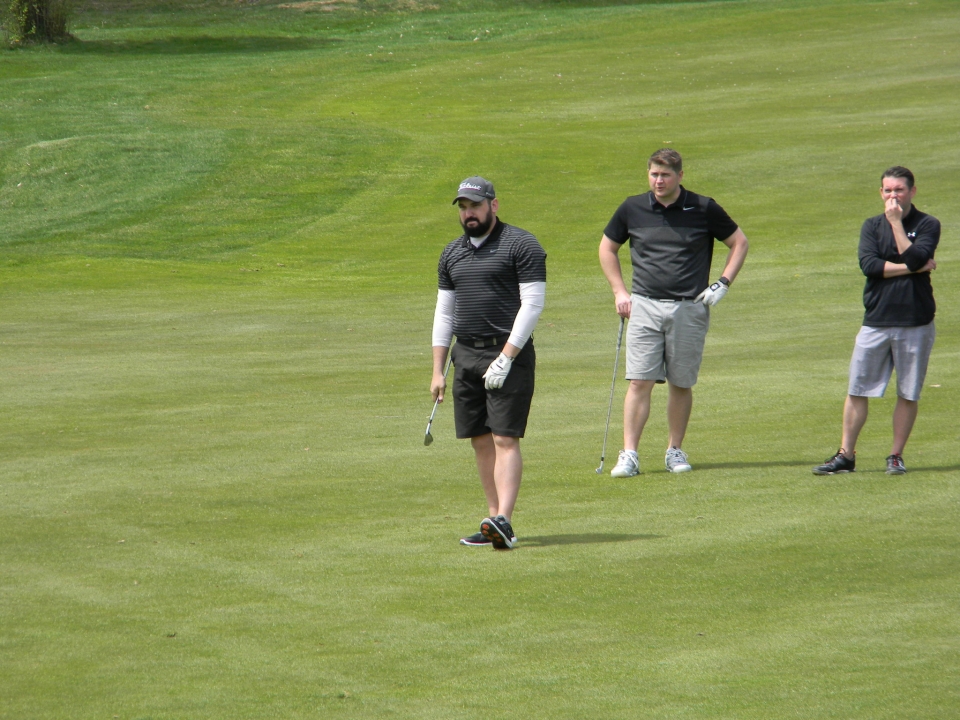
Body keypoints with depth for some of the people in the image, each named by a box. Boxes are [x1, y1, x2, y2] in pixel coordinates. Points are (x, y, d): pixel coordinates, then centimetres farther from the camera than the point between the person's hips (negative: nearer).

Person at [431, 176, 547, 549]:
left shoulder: (521, 245, -4)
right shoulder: (452, 253, 16)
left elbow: (533, 304, -10)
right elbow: (444, 312, 19)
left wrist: (506, 358, -17)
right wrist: (437, 371, 13)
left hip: (510, 354, -6)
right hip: (466, 355, 6)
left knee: (505, 439, -13)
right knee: (481, 442, 4)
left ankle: (503, 521, -22)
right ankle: (495, 524, 7)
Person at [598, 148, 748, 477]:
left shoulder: (704, 209, -1)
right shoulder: (632, 209, 3)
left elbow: (739, 243, 11)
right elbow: (607, 247, 18)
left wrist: (722, 284, 1)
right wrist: (619, 291, 10)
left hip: (690, 309, 0)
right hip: (645, 306, 0)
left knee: (681, 384, 5)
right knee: (639, 382, -8)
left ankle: (675, 450, 18)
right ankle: (629, 455, -9)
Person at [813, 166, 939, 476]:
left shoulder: (927, 225, 1)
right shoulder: (872, 226, 9)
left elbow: (913, 257, -16)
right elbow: (869, 264, -7)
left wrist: (896, 222, -11)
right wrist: (914, 268, -12)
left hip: (915, 324, -2)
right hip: (876, 322, 2)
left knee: (908, 393, 3)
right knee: (857, 390, 0)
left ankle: (896, 456, 13)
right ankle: (845, 456, 5)